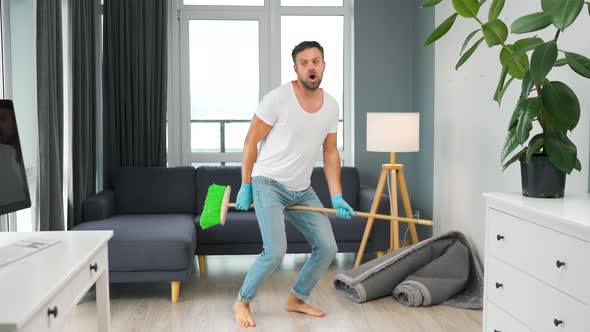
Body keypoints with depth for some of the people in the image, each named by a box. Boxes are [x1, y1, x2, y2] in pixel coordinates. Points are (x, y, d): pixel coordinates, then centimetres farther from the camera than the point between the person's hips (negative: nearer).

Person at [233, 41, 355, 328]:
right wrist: (245, 186, -8)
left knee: (327, 248, 4)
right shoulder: (278, 99, -15)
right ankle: (242, 302, 7)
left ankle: (296, 299, 25)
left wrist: (337, 197, 1)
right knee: (275, 252, -19)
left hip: (302, 190, 7)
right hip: (269, 184, -6)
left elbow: (330, 153, 8)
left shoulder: (331, 105, 3)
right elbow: (251, 141, -9)